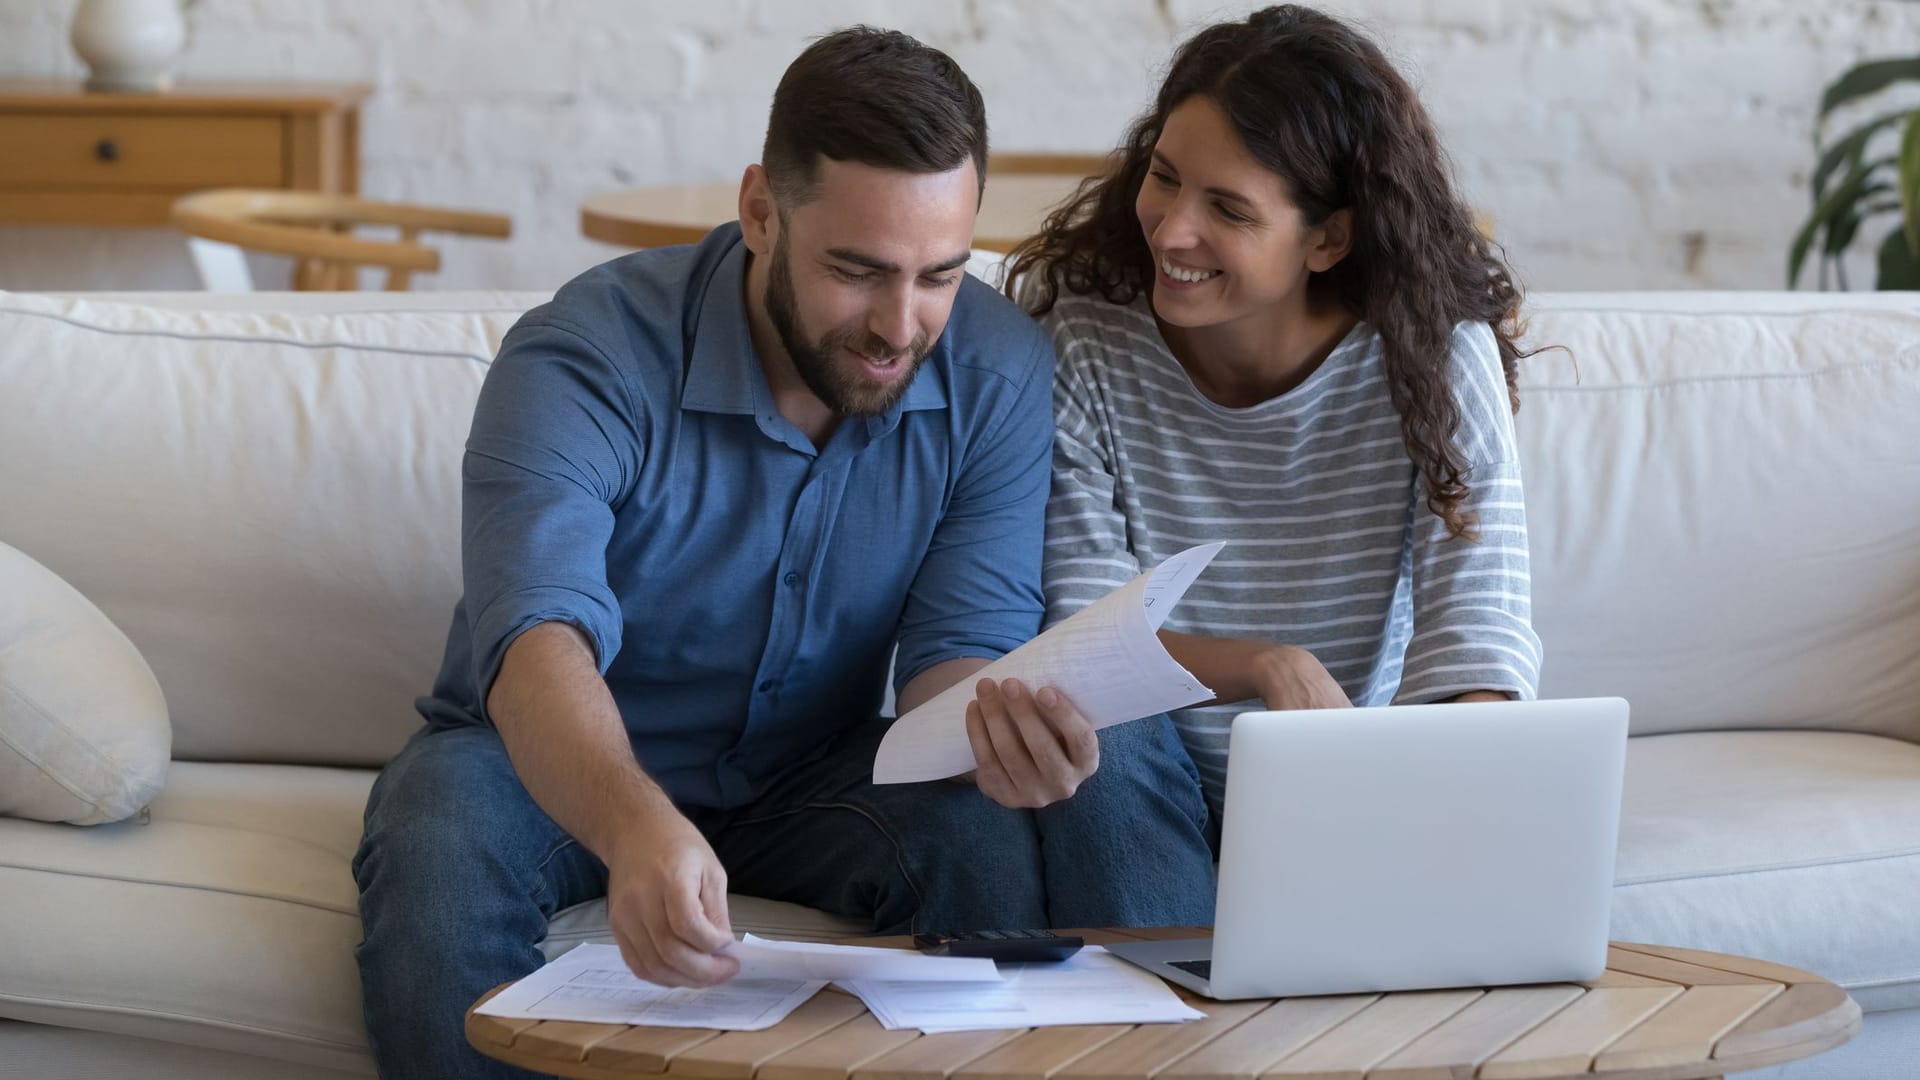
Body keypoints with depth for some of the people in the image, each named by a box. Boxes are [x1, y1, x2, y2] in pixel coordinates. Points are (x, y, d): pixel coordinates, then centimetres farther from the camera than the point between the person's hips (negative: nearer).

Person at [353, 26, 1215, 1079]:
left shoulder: (996, 374, -13)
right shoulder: (586, 360, -25)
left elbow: (961, 643, -15)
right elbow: (540, 634, -40)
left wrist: (998, 725, -43)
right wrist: (636, 826, -63)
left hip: (812, 773, 2)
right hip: (563, 768, -2)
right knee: (441, 845, -36)